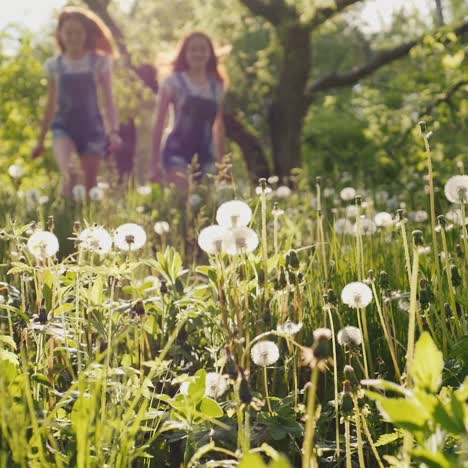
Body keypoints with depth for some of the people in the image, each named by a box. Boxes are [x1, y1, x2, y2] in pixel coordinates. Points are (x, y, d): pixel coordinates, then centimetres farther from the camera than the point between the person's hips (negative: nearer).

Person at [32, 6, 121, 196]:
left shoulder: (99, 62, -1)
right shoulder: (54, 65, 4)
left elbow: (108, 99, -1)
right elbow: (51, 104, 13)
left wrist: (114, 130, -14)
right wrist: (41, 139, 15)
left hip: (92, 127, 0)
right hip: (64, 125, 0)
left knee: (90, 186, 3)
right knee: (68, 173, -33)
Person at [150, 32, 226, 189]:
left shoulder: (217, 85, 10)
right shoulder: (174, 81, -1)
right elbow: (159, 123, 0)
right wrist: (155, 163, -3)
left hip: (205, 155, 4)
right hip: (178, 152, -4)